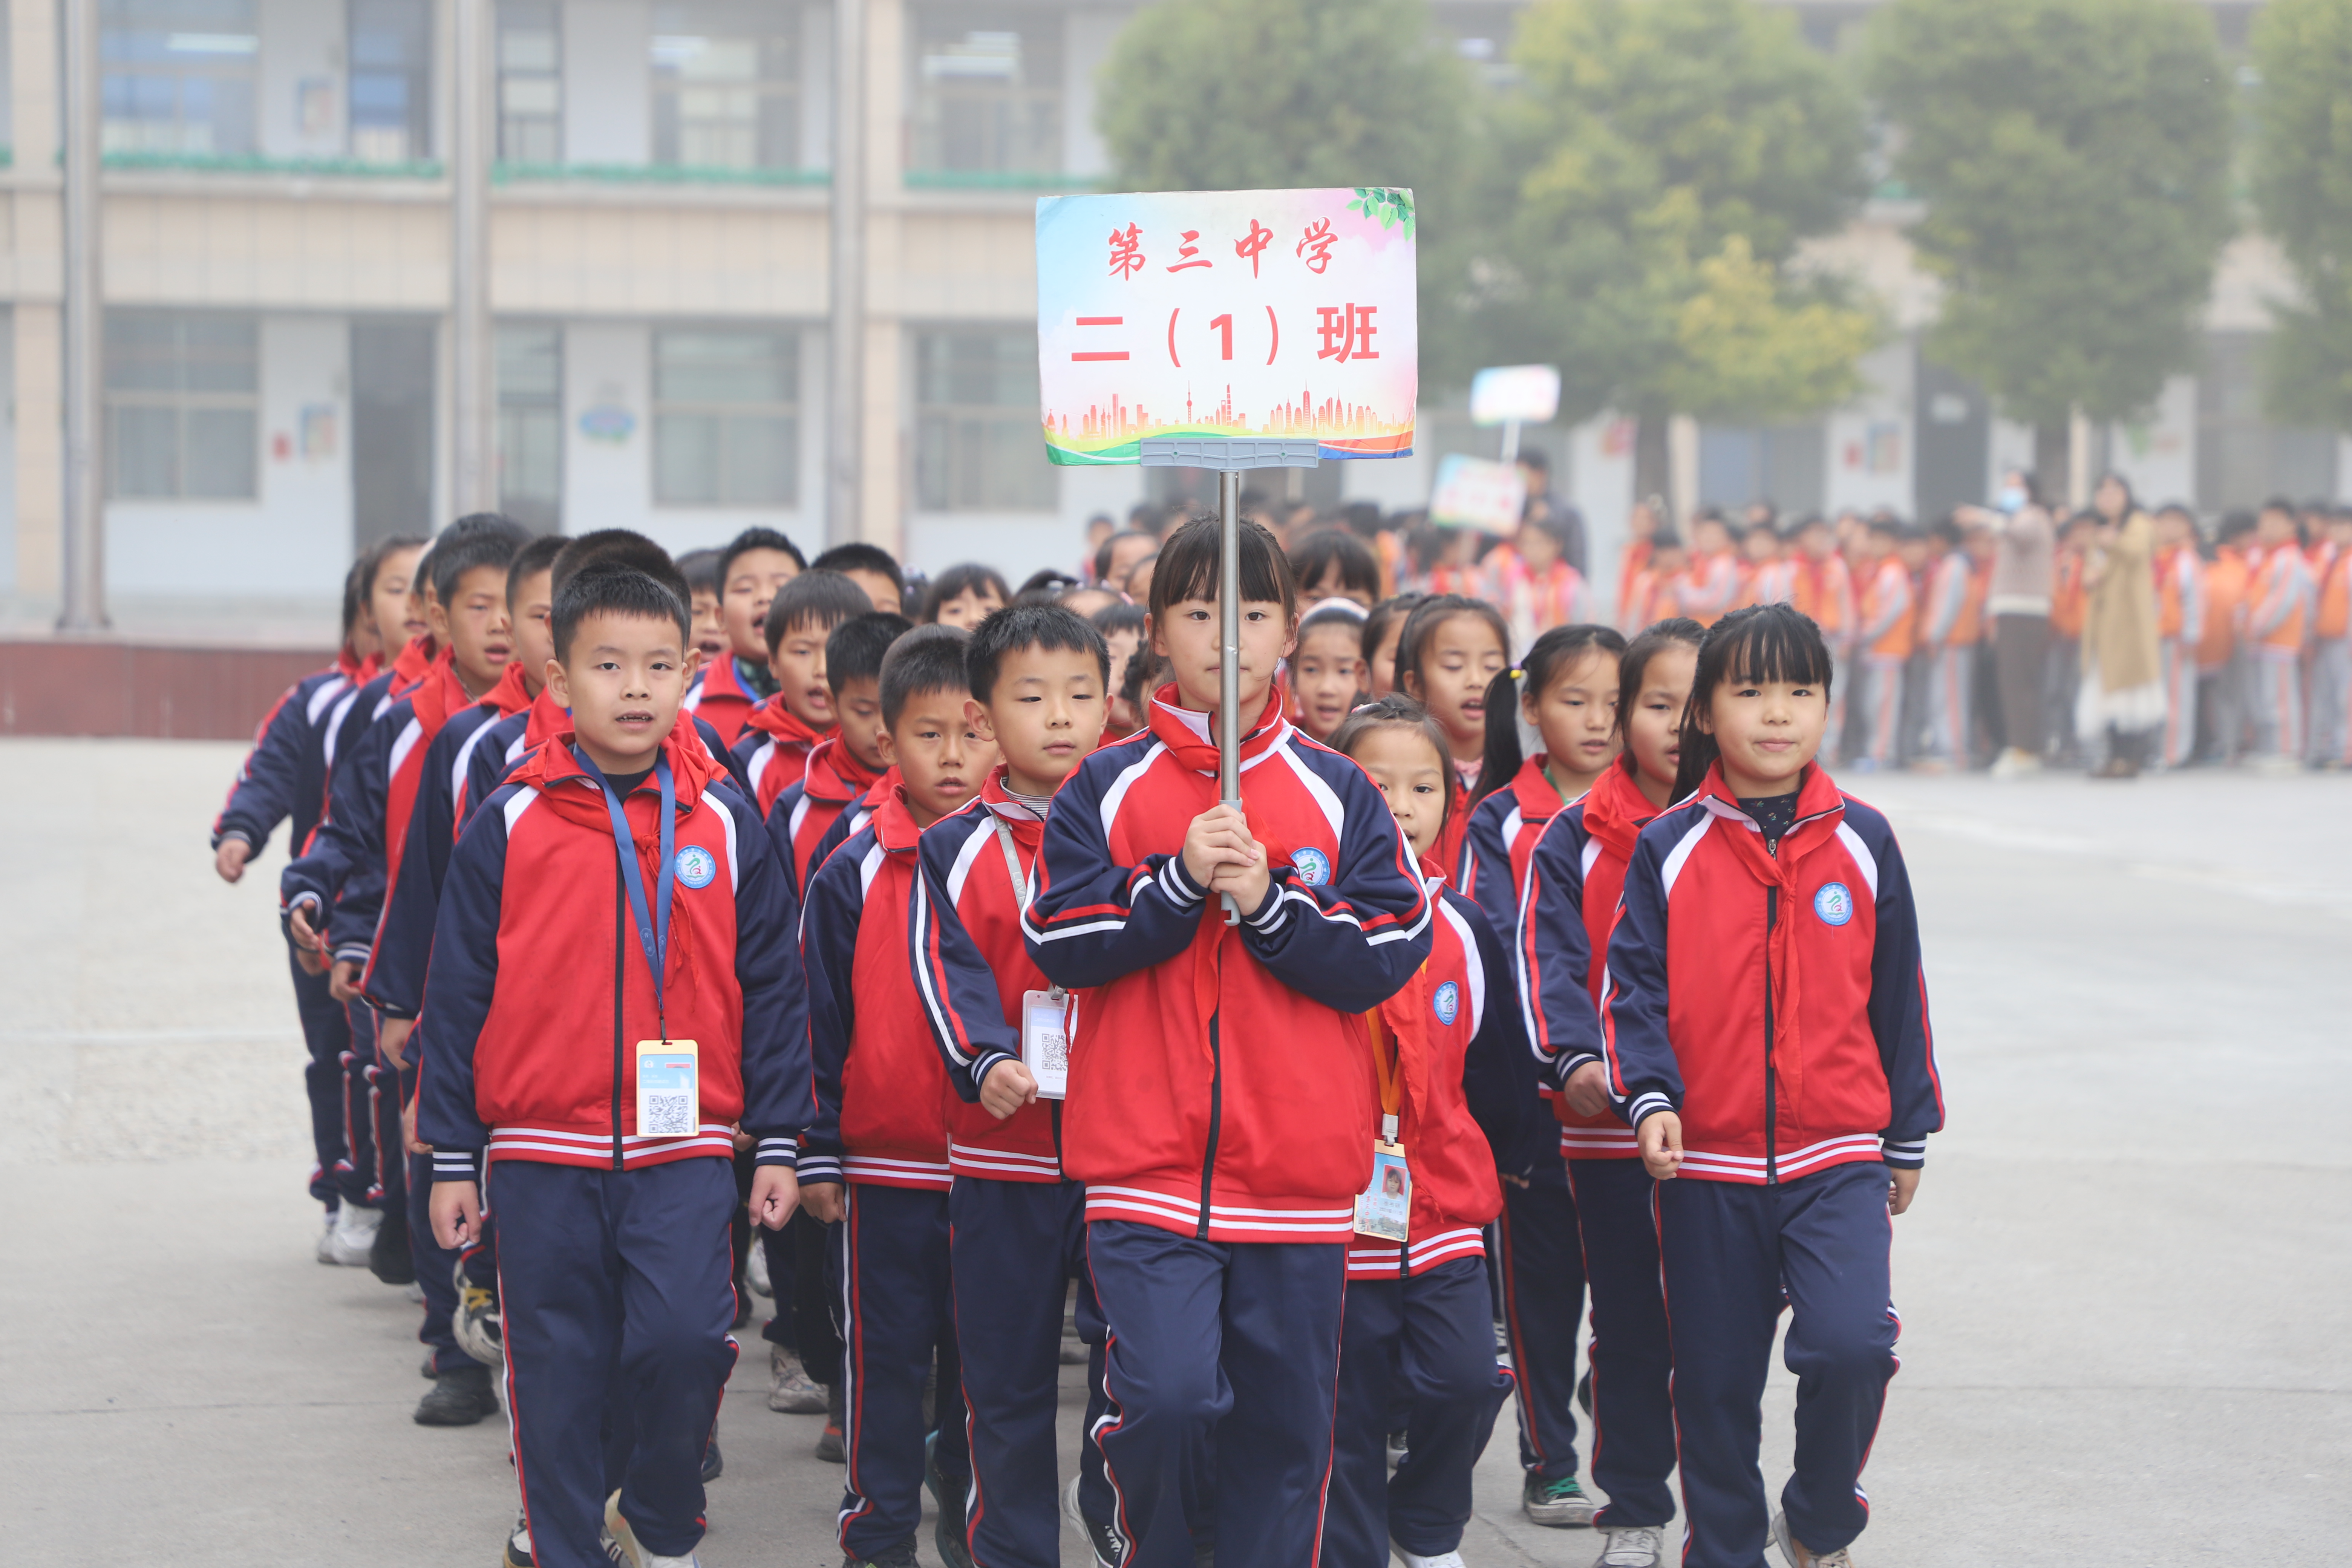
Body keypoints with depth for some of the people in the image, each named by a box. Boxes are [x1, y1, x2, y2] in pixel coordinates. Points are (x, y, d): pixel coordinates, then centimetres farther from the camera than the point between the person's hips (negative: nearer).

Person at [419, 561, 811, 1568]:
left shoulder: (724, 823, 3)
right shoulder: (509, 825, 0)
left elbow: (771, 988, 8)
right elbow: (458, 996, 3)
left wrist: (778, 1144, 5)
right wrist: (452, 1158, 2)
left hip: (685, 1153, 0)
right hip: (541, 1155, 0)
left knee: (685, 1342, -12)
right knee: (558, 1375, 5)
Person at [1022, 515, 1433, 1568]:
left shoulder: (1338, 794, 7)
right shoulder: (1106, 789, 4)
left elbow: (1391, 956, 0)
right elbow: (1058, 944, -4)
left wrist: (1267, 902, -12)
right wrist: (1181, 881, -14)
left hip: (1299, 1168, 2)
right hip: (1145, 1162, -2)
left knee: (1284, 1424, 7)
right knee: (1164, 1399, -14)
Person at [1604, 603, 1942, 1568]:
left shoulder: (1862, 841, 4)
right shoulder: (1669, 849, 0)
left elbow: (1898, 995, 11)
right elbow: (1638, 986, -1)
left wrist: (1909, 1138, 14)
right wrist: (1650, 1096, -18)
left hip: (1838, 1158, 0)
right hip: (1707, 1165, 0)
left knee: (1851, 1345, -18)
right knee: (1716, 1380, 6)